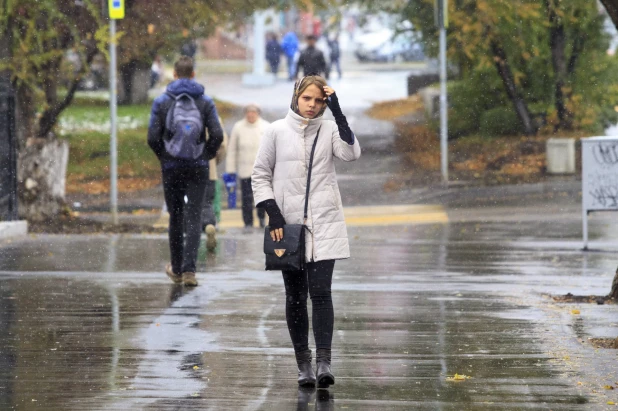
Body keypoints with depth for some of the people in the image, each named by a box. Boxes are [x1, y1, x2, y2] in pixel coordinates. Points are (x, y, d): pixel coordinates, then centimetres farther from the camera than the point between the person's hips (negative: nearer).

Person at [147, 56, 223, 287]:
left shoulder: (161, 101, -2)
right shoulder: (205, 101, -1)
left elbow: (153, 138, -6)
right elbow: (217, 135, -7)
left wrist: (164, 157, 10)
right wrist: (206, 155, 8)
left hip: (171, 167, 1)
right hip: (198, 168, -1)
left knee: (175, 216, 13)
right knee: (193, 218, -2)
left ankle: (177, 270, 21)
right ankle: (189, 270, -16)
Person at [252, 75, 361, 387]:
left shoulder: (329, 129, 5)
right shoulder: (277, 131, 4)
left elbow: (351, 153, -14)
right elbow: (260, 174, 6)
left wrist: (338, 112, -14)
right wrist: (272, 214, -5)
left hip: (324, 224, -1)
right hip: (288, 224, 1)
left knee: (320, 292, -11)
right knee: (295, 297, 3)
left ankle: (324, 362, -15)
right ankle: (303, 364, 8)